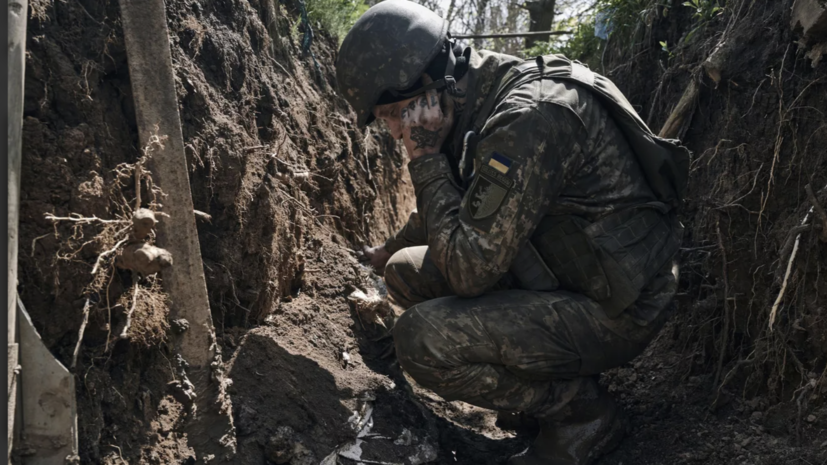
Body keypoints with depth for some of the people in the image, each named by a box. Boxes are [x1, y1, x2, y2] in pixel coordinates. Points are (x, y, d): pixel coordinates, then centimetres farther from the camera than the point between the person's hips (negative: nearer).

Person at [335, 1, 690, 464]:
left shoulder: (530, 117, -28)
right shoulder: (478, 102, 2)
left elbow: (470, 270, -28)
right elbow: (448, 210, 24)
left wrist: (426, 159, -19)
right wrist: (390, 250, 39)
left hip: (615, 309, -9)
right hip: (560, 275, 9)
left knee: (422, 339, -23)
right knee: (407, 272, 6)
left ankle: (583, 412, -2)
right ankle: (551, 374, 13)